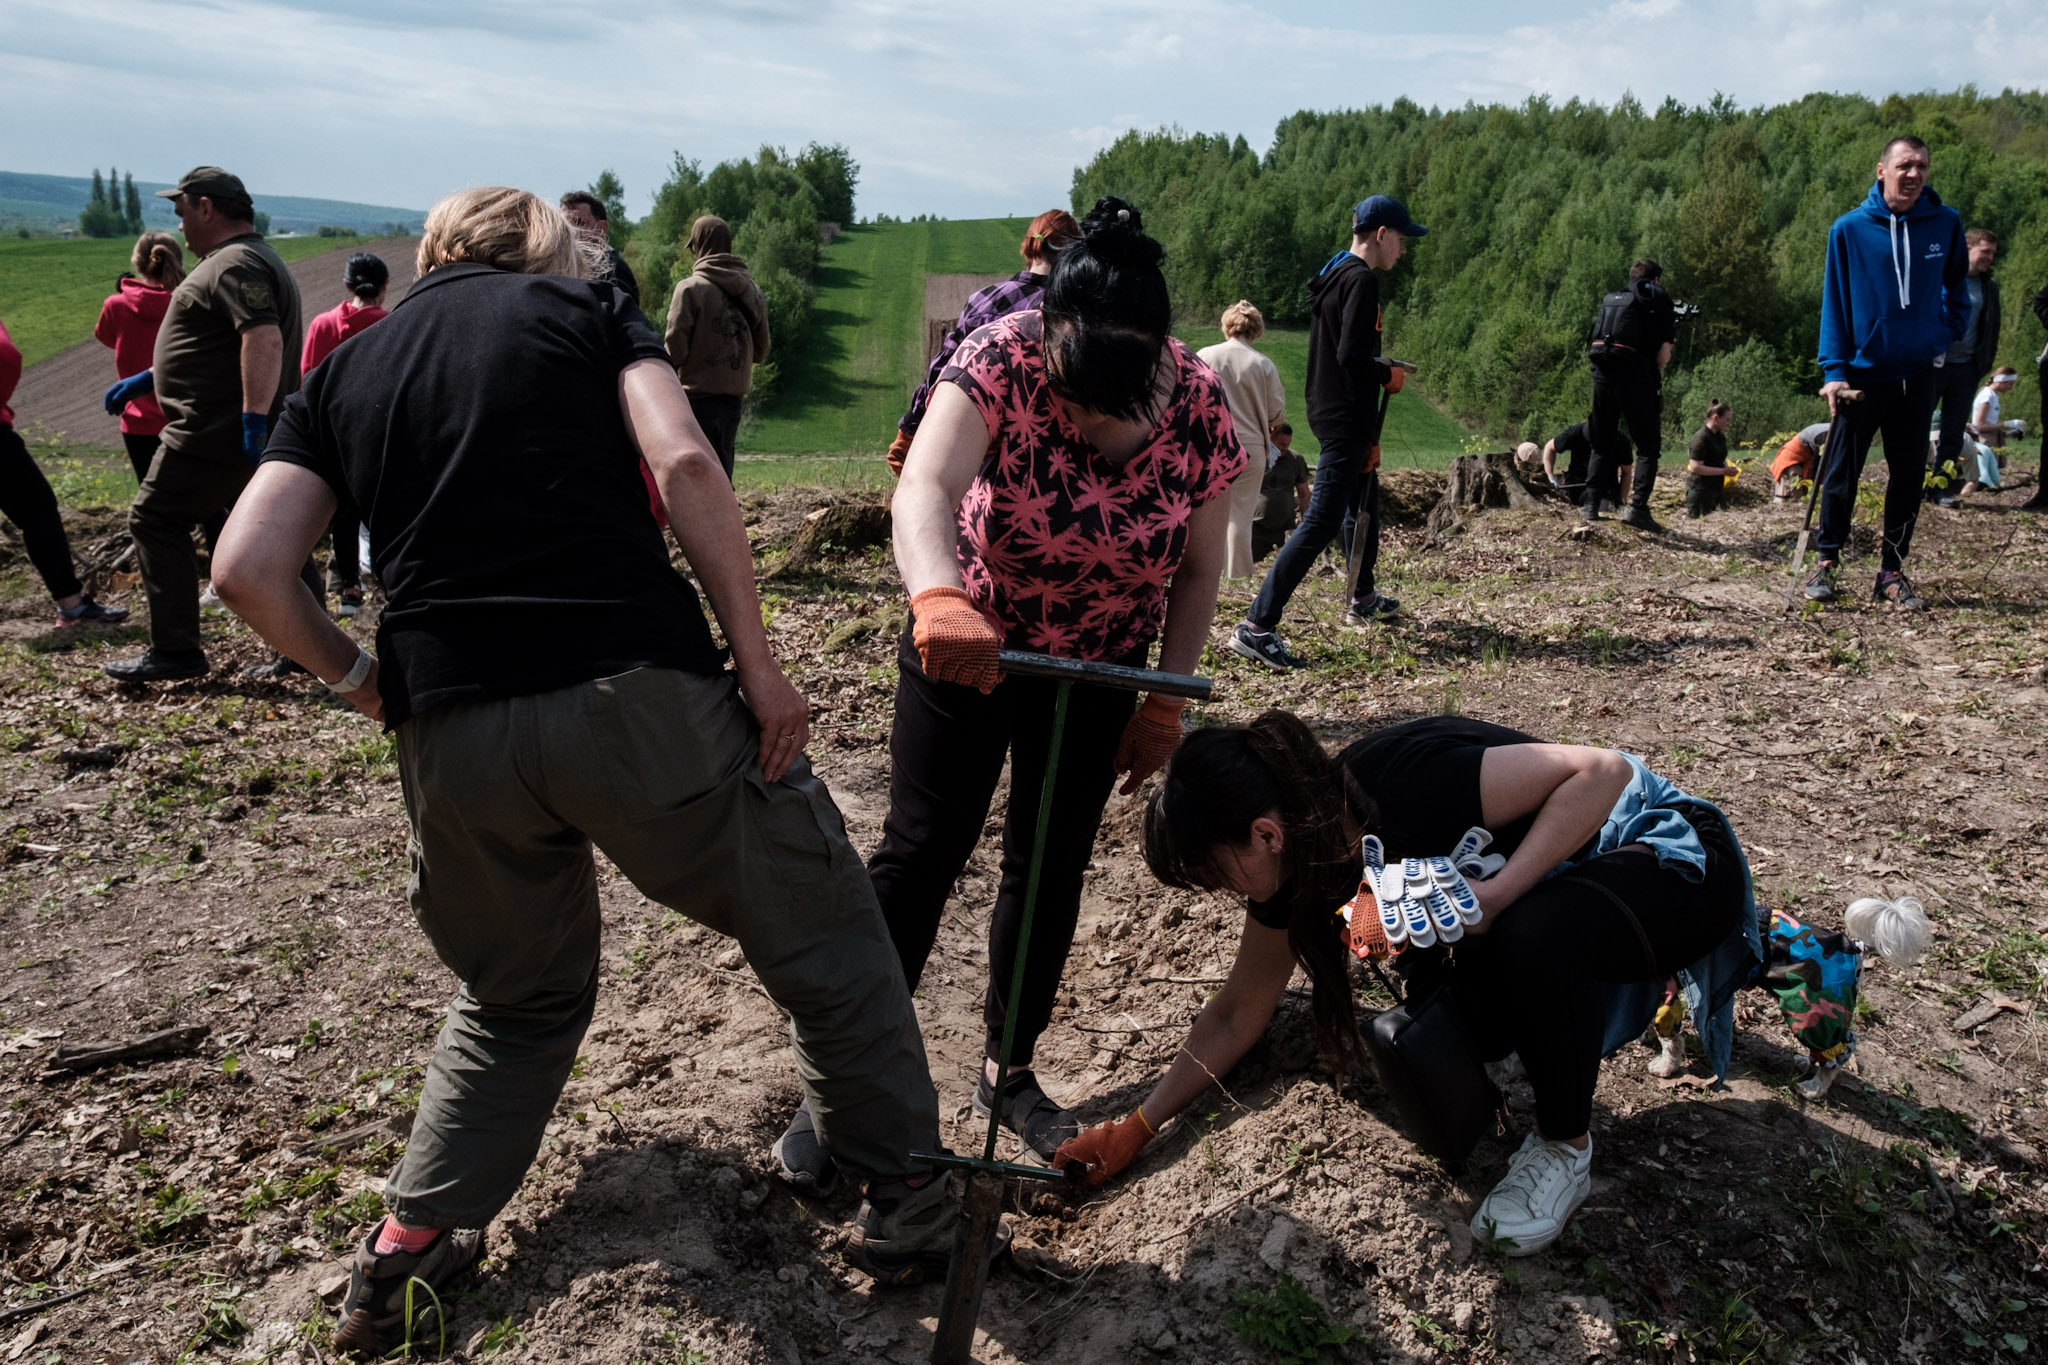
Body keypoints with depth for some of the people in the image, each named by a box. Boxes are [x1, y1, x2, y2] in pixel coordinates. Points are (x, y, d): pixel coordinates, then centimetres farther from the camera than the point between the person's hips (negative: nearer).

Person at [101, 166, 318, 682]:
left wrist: (253, 420, -35)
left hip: (220, 432, -10)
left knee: (156, 520, -2)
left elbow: (264, 339, -30)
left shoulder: (236, 265, -14)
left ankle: (175, 651, 0)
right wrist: (148, 379, 29)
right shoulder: (254, 259, 21)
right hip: (250, 436, 10)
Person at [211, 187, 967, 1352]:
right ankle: (913, 1202, 21)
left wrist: (360, 676, 18)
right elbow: (684, 464, -7)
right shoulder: (584, 304, 12)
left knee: (518, 997, 28)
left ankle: (408, 1249, 26)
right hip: (638, 693, -4)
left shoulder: (345, 373, 19)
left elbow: (249, 570, 5)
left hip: (452, 729, 4)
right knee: (822, 937, 14)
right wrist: (758, 661, -5)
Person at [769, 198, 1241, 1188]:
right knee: (919, 855, -4)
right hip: (964, 647, -3)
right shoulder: (1002, 359, -27)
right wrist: (939, 602, -63)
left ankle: (1010, 1073, 28)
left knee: (1051, 871, 9)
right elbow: (924, 489, -45)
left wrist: (1164, 705, -6)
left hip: (1098, 669, 3)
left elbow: (1197, 575, -7)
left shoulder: (1200, 404, -17)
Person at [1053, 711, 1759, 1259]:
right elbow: (1236, 1014, 2)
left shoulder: (1409, 785, -34)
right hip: (1552, 881, 7)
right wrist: (1135, 1128, 0)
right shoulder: (1294, 868, -9)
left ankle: (1566, 1144, -9)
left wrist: (1490, 898, -38)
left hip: (1673, 858, -7)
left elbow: (1602, 771, -31)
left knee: (1528, 938, -36)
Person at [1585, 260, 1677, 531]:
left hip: (1602, 376, 5)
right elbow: (1662, 358, -4)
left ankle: (1590, 505, 9)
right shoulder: (1659, 303, 2)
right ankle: (1637, 508, -10)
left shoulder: (1609, 300, 18)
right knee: (1648, 448, 3)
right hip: (1635, 379, -5)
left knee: (1602, 446, 16)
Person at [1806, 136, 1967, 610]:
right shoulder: (1849, 229, -5)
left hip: (1917, 375, 3)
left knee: (1909, 476, 7)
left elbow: (1956, 285, 18)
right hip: (1862, 372, -2)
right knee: (1842, 473, 3)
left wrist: (1949, 333, 6)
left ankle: (1892, 571, 16)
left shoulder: (1945, 224, 1)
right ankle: (1827, 562, 16)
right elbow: (1834, 303, -3)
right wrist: (1834, 370, -9)